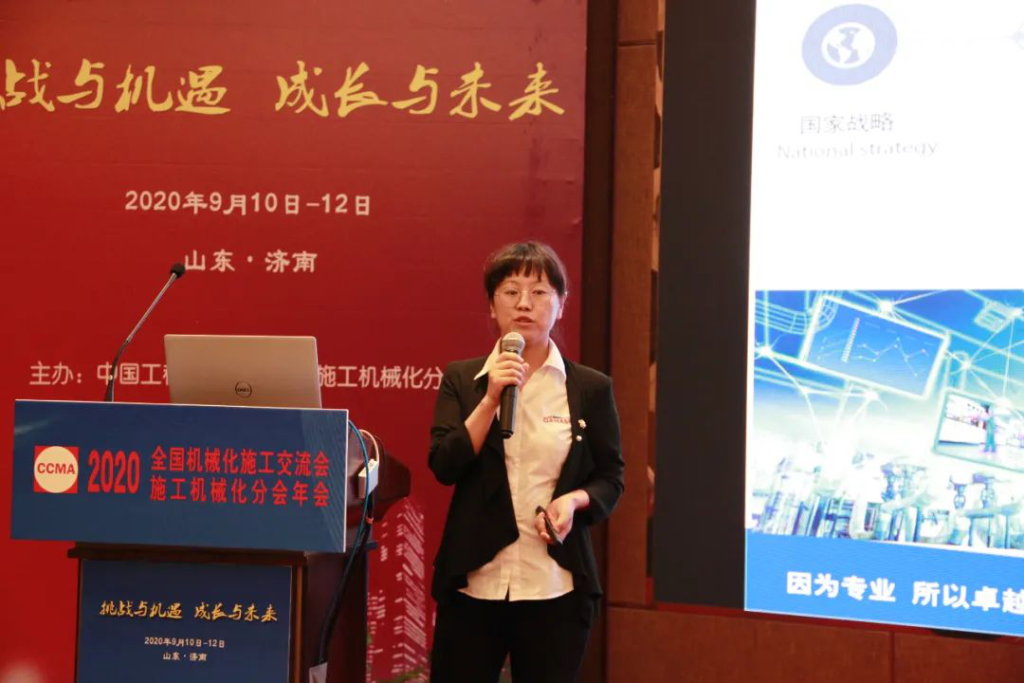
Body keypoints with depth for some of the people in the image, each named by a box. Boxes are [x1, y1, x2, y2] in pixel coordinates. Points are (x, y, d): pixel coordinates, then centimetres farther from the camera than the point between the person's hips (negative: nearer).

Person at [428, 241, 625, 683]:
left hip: (555, 587, 0)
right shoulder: (461, 379, 5)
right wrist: (491, 398, -14)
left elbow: (610, 478, 7)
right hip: (473, 581, 1)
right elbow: (444, 467, -5)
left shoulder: (590, 388, 3)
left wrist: (573, 501, -14)